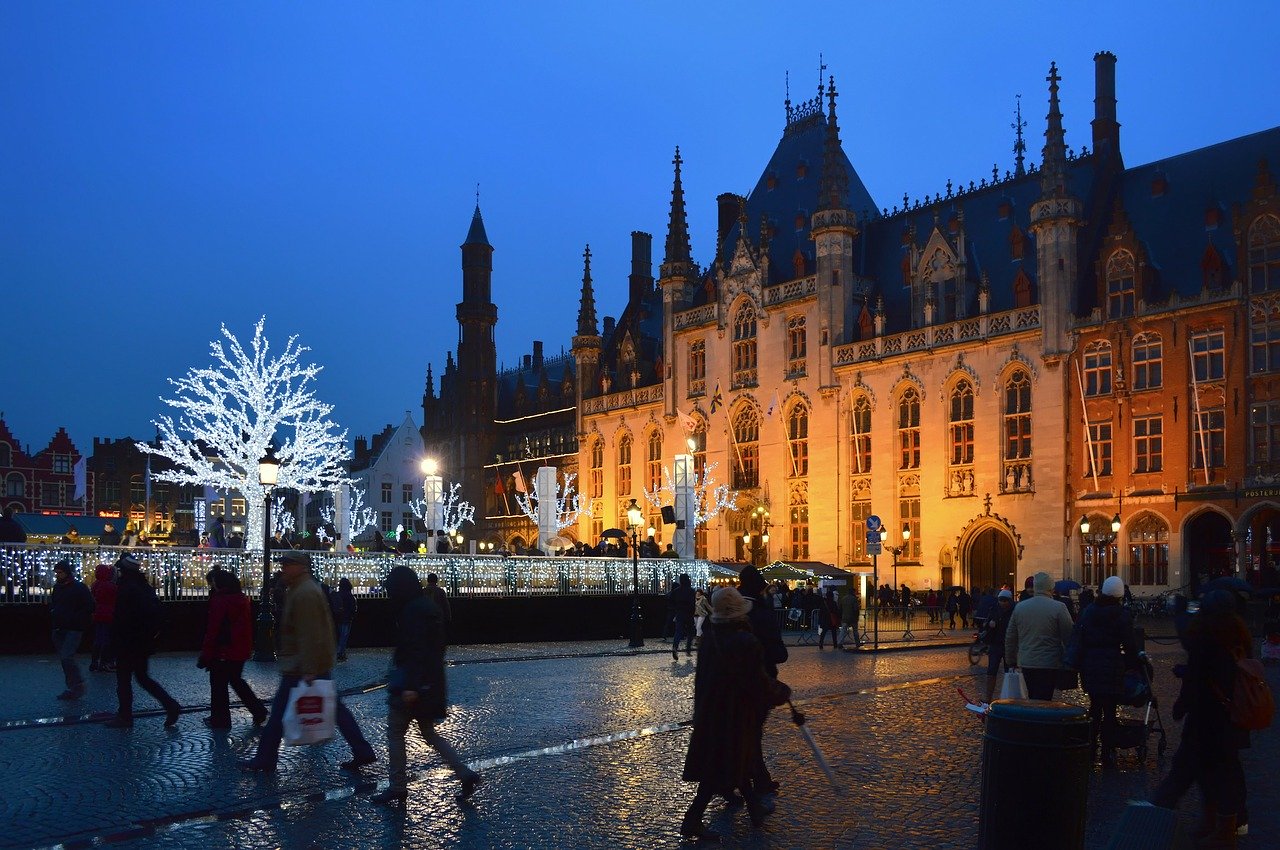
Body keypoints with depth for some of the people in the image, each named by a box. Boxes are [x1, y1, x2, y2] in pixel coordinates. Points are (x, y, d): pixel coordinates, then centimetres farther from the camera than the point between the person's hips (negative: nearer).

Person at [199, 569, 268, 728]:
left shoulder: (219, 600, -16)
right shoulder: (242, 598, 7)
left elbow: (213, 630, -17)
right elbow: (248, 625, 14)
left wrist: (205, 656, -13)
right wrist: (249, 647, 22)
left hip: (224, 652, -8)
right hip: (241, 650, 8)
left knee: (218, 685, 6)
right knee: (236, 680, 21)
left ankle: (220, 720, 13)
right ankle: (258, 711, 16)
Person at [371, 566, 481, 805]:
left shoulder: (413, 610, -17)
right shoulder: (427, 605, 13)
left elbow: (416, 649, -24)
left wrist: (410, 686, -26)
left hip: (413, 683, -10)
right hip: (431, 682, 10)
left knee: (395, 733, 4)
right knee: (429, 732, 15)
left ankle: (398, 788, 12)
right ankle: (466, 775, 9)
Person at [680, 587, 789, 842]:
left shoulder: (710, 637, -1)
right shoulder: (746, 642, -23)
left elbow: (703, 676, 7)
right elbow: (760, 682, -18)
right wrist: (783, 692, 1)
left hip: (710, 713, 8)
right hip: (735, 714, -8)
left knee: (738, 760, 22)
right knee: (721, 769, 3)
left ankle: (755, 807, 37)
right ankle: (692, 820, 5)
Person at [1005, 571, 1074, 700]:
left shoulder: (1019, 607, 5)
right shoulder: (1059, 608, -10)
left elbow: (1010, 638, 12)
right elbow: (1069, 637, -6)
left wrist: (1010, 661, 21)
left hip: (1026, 664, 4)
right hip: (1049, 665, -4)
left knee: (1033, 700, 16)